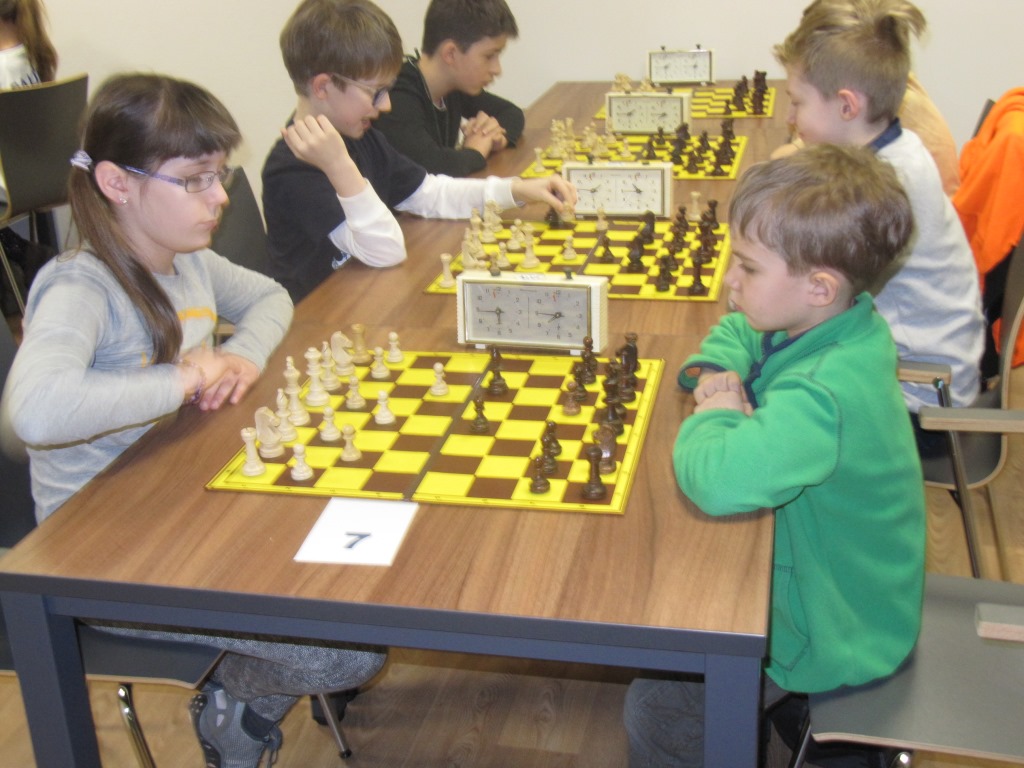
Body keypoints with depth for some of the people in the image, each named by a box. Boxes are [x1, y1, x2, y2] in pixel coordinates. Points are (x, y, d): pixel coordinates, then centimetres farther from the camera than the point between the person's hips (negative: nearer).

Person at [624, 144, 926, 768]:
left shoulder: (823, 395, -37)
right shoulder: (842, 322, -8)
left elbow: (715, 480, -51)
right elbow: (734, 331, 11)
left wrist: (716, 414, -28)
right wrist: (716, 374, -12)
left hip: (835, 633, -9)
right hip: (817, 567, 9)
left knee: (656, 712, -8)